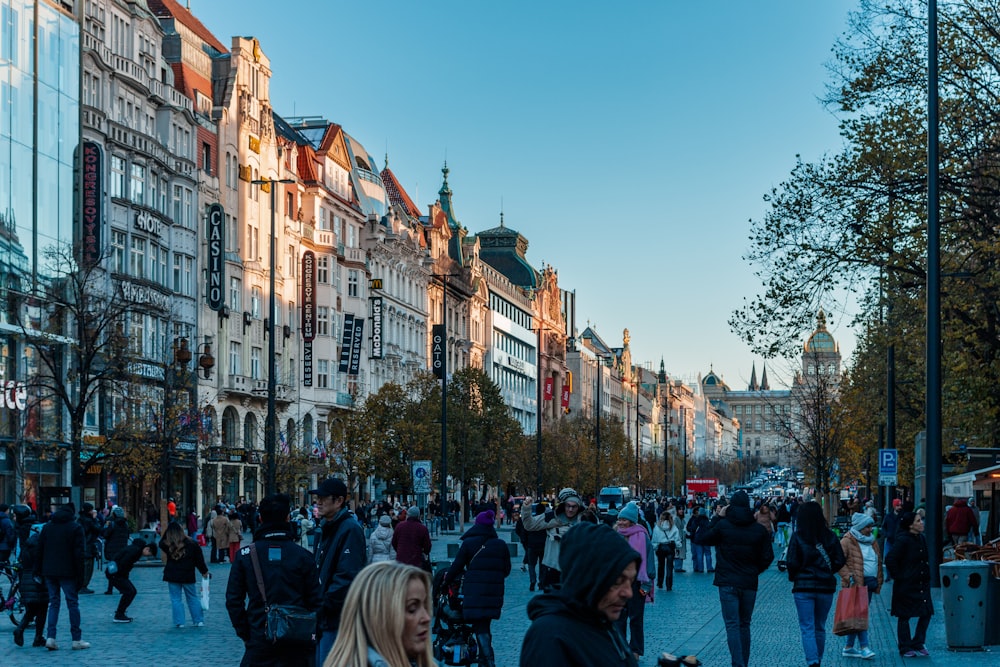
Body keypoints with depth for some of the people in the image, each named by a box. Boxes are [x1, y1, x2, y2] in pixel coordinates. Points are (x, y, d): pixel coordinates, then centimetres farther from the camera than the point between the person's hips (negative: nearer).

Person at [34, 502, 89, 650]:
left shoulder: (47, 527, 10)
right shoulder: (76, 528, -4)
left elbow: (39, 550, 9)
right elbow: (79, 554, -8)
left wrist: (38, 571, 13)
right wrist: (80, 576, -6)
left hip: (49, 571, 4)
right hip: (67, 573, -4)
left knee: (53, 603, 10)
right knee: (72, 603, 2)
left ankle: (50, 637, -1)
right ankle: (77, 639, 3)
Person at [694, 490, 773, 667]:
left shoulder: (723, 525, -8)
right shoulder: (759, 529, 1)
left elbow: (702, 537, 4)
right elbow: (768, 557, 4)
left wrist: (717, 517, 8)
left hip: (728, 583, -3)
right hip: (749, 583, 3)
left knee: (732, 625, -5)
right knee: (744, 624, 15)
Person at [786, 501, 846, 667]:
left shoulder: (797, 536, -9)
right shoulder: (830, 536, -1)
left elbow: (792, 562, -12)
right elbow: (840, 561, -2)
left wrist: (793, 577, 7)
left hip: (803, 586, -3)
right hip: (826, 586, 3)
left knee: (807, 628, -2)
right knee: (820, 628, 17)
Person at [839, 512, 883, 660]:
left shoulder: (872, 542, 16)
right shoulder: (847, 541, -7)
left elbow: (878, 563, 24)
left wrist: (878, 581, 18)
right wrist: (848, 576, -19)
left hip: (869, 582, 7)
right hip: (856, 583, -7)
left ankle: (849, 647, 15)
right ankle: (864, 646, -12)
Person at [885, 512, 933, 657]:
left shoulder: (922, 538, 8)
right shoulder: (903, 540, -16)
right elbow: (890, 559, -19)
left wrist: (927, 576, 14)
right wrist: (898, 576, -15)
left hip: (922, 584, 7)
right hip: (906, 585, -7)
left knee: (926, 614, 5)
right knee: (904, 617, 2)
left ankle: (918, 644, 19)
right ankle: (905, 648, 11)